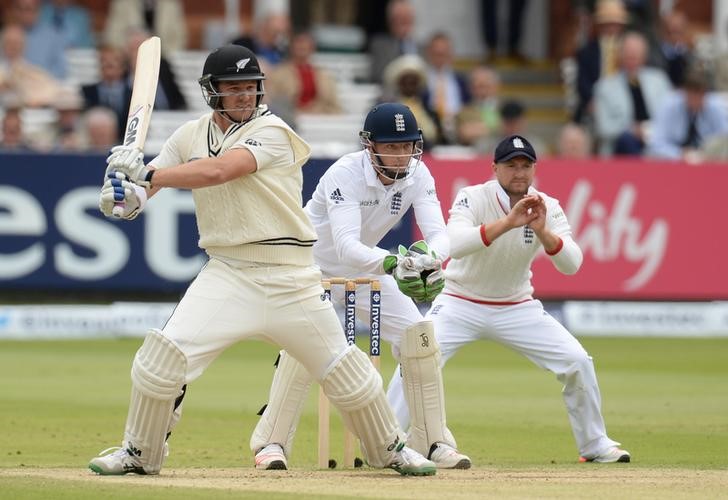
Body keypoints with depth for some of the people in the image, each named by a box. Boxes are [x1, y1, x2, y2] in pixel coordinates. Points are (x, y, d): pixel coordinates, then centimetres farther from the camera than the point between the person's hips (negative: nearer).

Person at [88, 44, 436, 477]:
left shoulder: (272, 131, -10)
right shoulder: (190, 136, 6)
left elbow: (218, 171, -26)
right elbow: (143, 183, 2)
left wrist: (149, 175, -32)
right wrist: (124, 194, -23)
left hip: (291, 275, -3)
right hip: (227, 274, 3)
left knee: (343, 369, 4)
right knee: (164, 355, -14)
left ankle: (390, 448, 28)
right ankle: (140, 453, 6)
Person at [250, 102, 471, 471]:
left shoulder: (417, 175, -18)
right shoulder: (344, 175, -34)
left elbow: (439, 234, -27)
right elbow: (346, 246, -45)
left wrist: (430, 258, -52)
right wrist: (393, 264, -63)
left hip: (365, 266, 5)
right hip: (312, 264, -5)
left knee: (417, 335, -6)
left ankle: (433, 442, 5)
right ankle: (271, 442, -15)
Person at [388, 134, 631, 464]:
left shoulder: (548, 209, -9)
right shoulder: (473, 199, -18)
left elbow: (571, 264, -20)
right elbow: (455, 245, -38)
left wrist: (542, 230, -37)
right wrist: (508, 222, -45)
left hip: (517, 309, 3)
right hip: (460, 304, -3)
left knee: (577, 362, -6)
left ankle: (595, 445, 12)